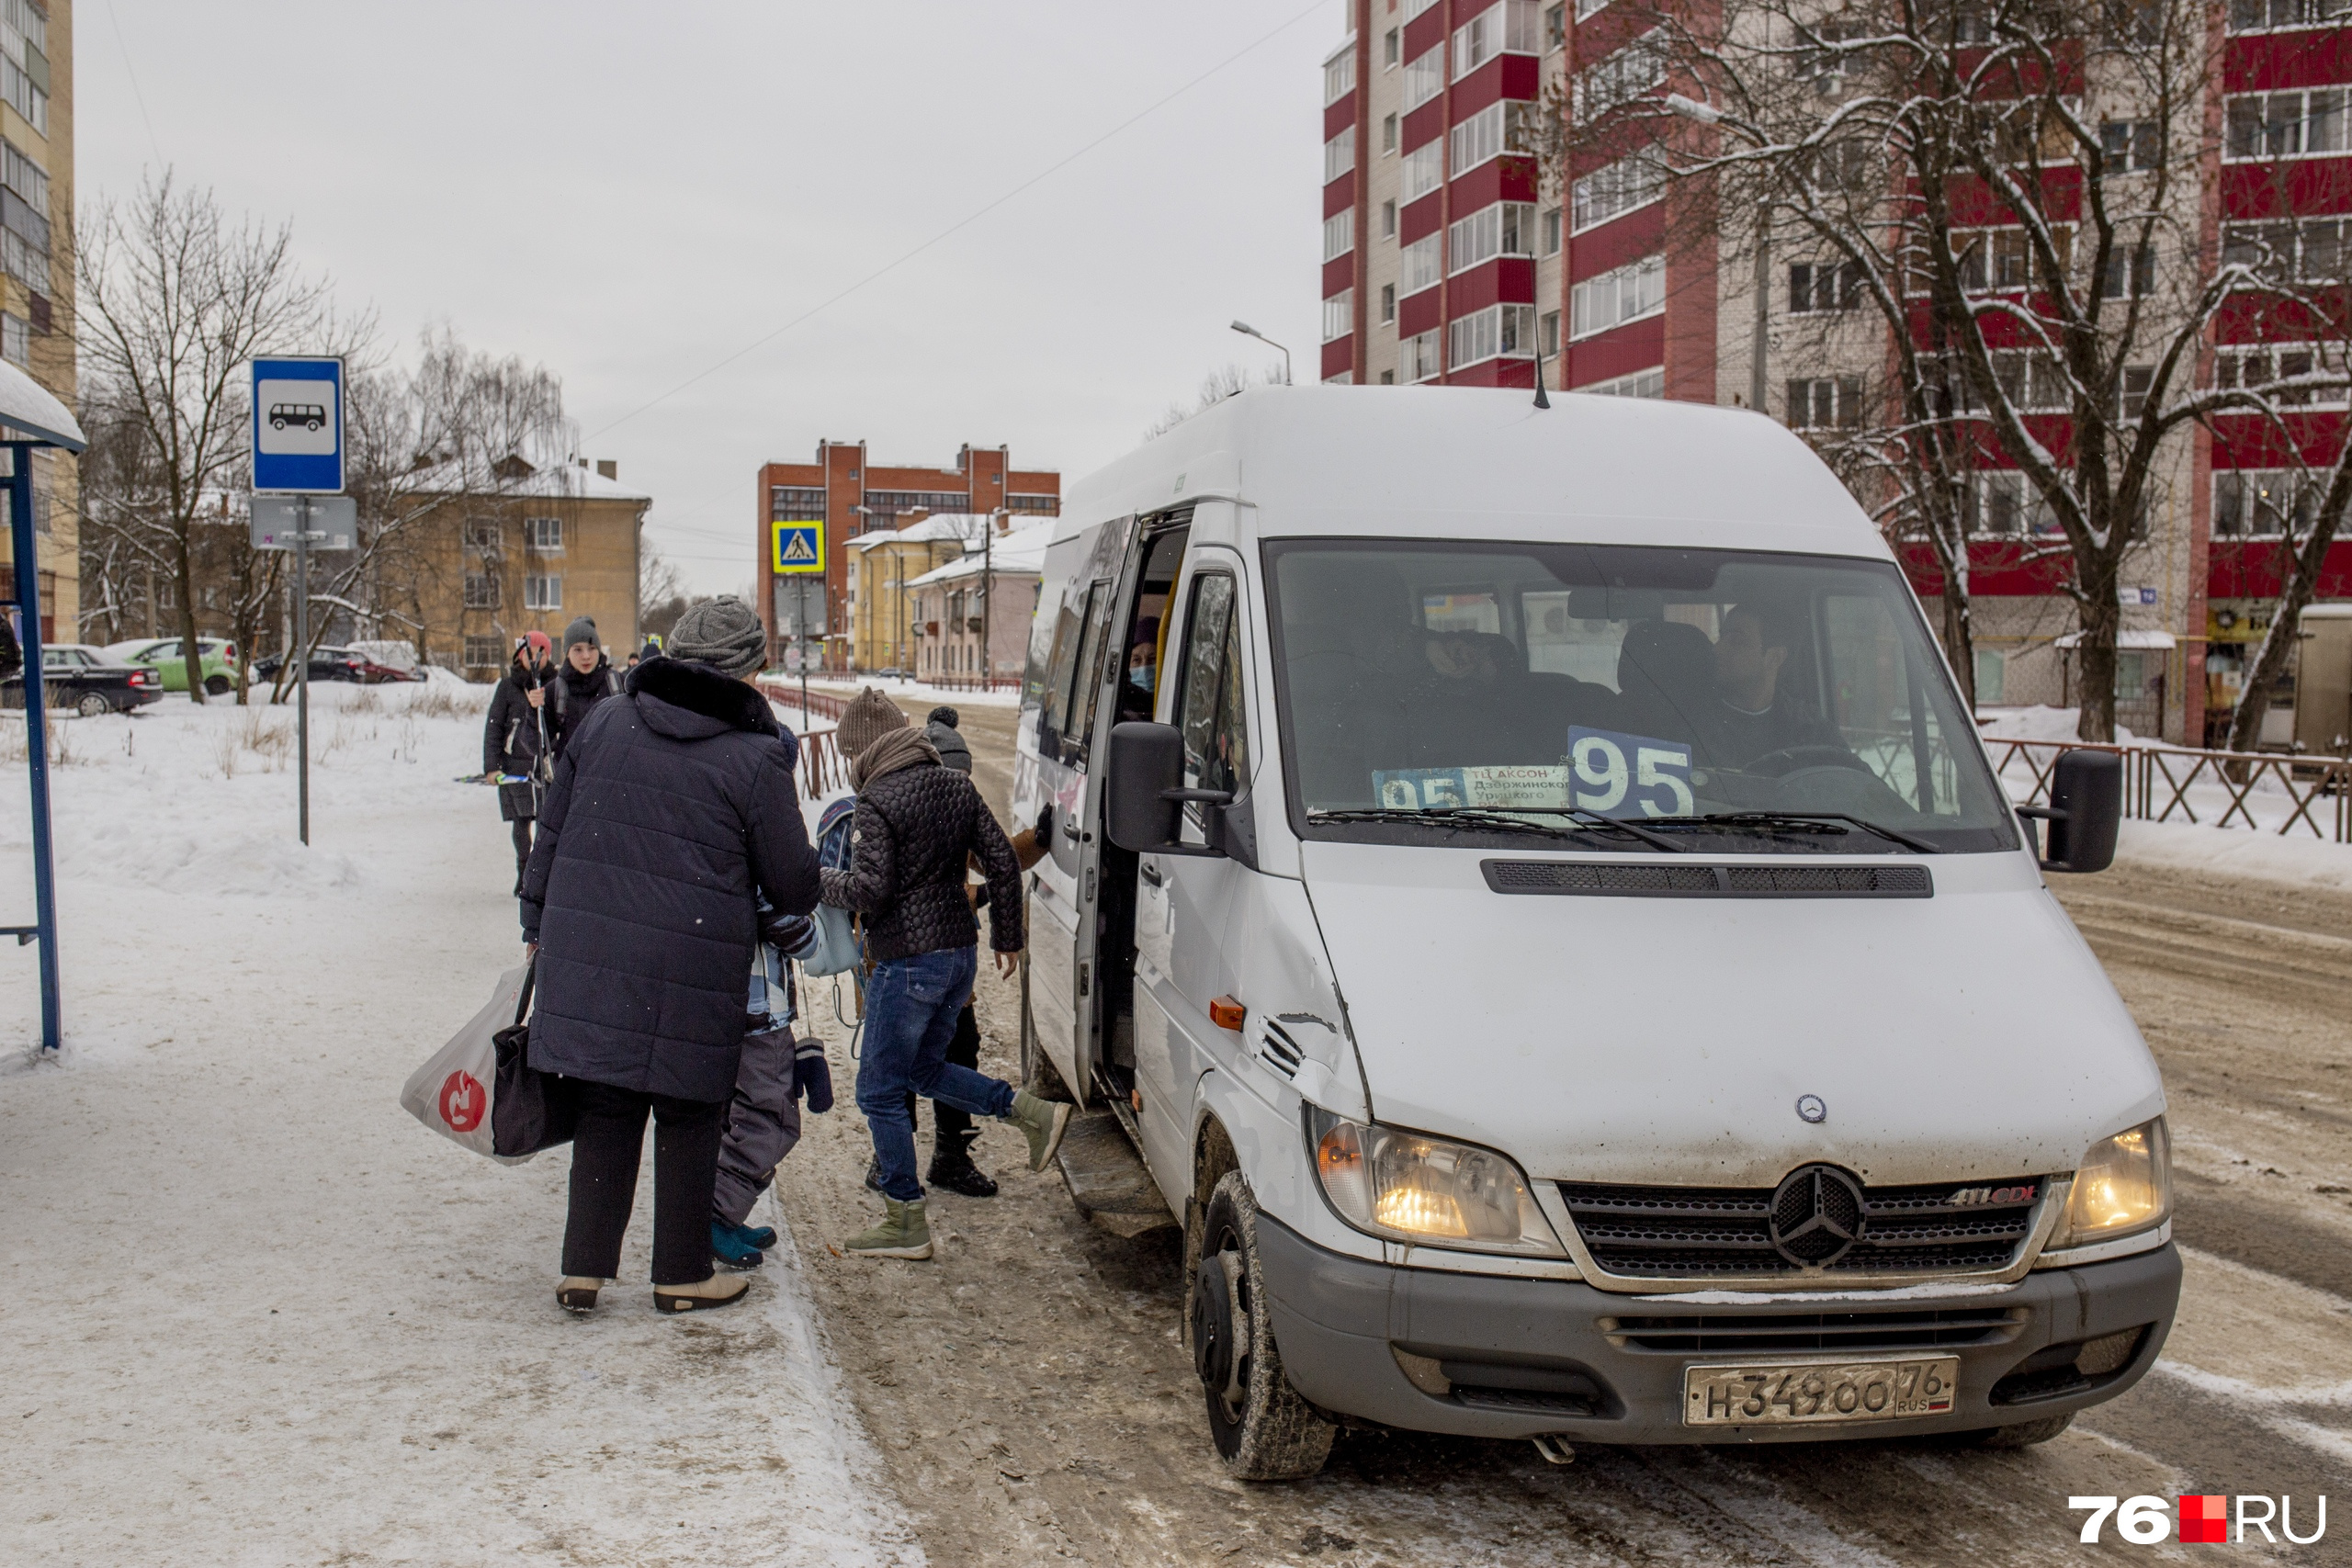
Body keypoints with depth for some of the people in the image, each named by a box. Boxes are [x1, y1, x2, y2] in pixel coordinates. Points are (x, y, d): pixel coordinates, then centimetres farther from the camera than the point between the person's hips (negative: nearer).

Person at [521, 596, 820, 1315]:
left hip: (586, 959, 4)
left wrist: (538, 927, 25)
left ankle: (584, 1267, 18)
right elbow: (793, 885, 0)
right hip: (691, 978, -4)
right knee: (688, 1120, 10)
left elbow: (550, 835, 14)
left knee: (604, 1114, 14)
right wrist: (802, 900, 24)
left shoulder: (602, 723, 7)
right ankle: (682, 1275, 20)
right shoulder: (755, 758, -6)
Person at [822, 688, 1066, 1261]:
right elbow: (1002, 863, 8)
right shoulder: (956, 785, 8)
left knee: (879, 1090, 4)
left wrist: (821, 881, -2)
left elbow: (869, 890, -21)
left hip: (908, 961, -8)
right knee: (924, 1069, 24)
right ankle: (1034, 1112, 12)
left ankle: (906, 1223, 7)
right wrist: (1007, 938, 16)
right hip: (961, 951, 8)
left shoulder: (877, 803, -14)